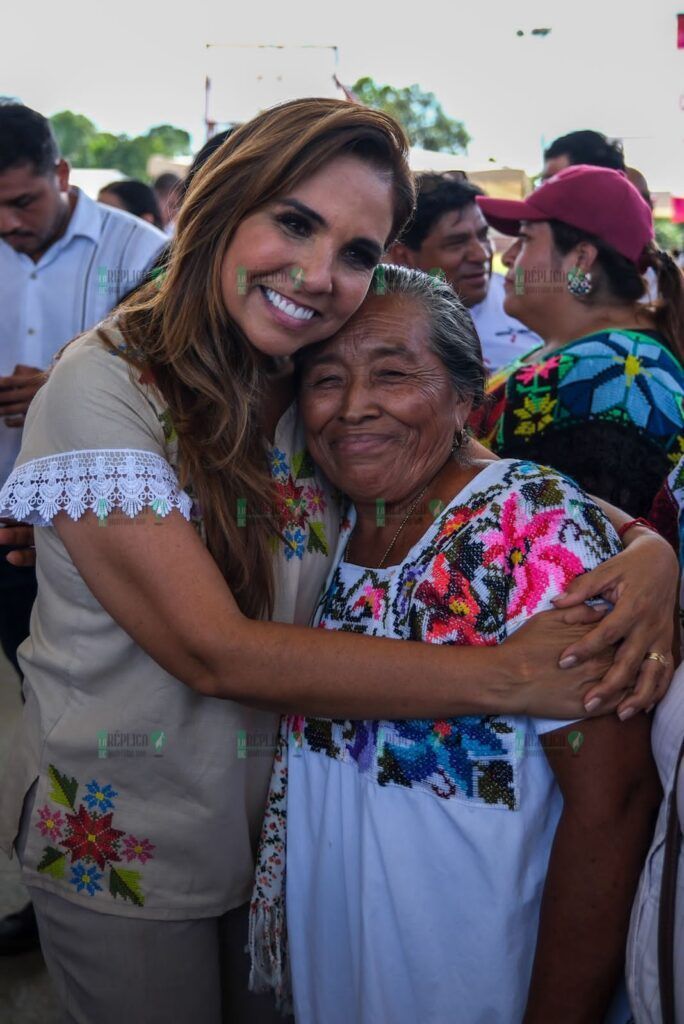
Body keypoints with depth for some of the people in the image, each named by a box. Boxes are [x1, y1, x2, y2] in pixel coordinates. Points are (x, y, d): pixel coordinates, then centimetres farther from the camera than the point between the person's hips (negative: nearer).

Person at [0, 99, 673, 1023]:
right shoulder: (105, 390, -23)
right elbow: (215, 652, -29)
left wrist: (647, 549, -28)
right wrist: (505, 678, -32)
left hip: (280, 821, 5)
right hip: (125, 845, -4)